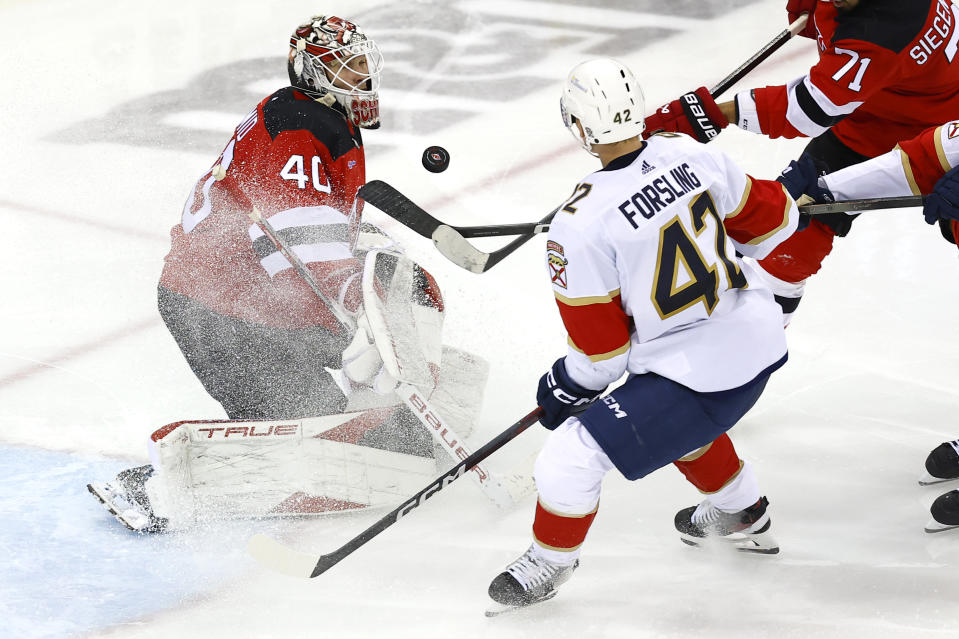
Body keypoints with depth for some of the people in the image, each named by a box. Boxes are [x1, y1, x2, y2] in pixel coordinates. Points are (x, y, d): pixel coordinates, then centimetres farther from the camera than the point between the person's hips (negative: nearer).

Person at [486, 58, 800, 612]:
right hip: (760, 341, 8)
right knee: (675, 417, 37)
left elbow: (600, 345, -10)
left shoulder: (580, 226, -19)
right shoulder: (688, 155, -4)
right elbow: (769, 218, 10)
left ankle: (550, 561, 24)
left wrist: (567, 388, 10)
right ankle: (743, 516, 54)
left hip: (701, 374, -8)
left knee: (574, 452, 2)